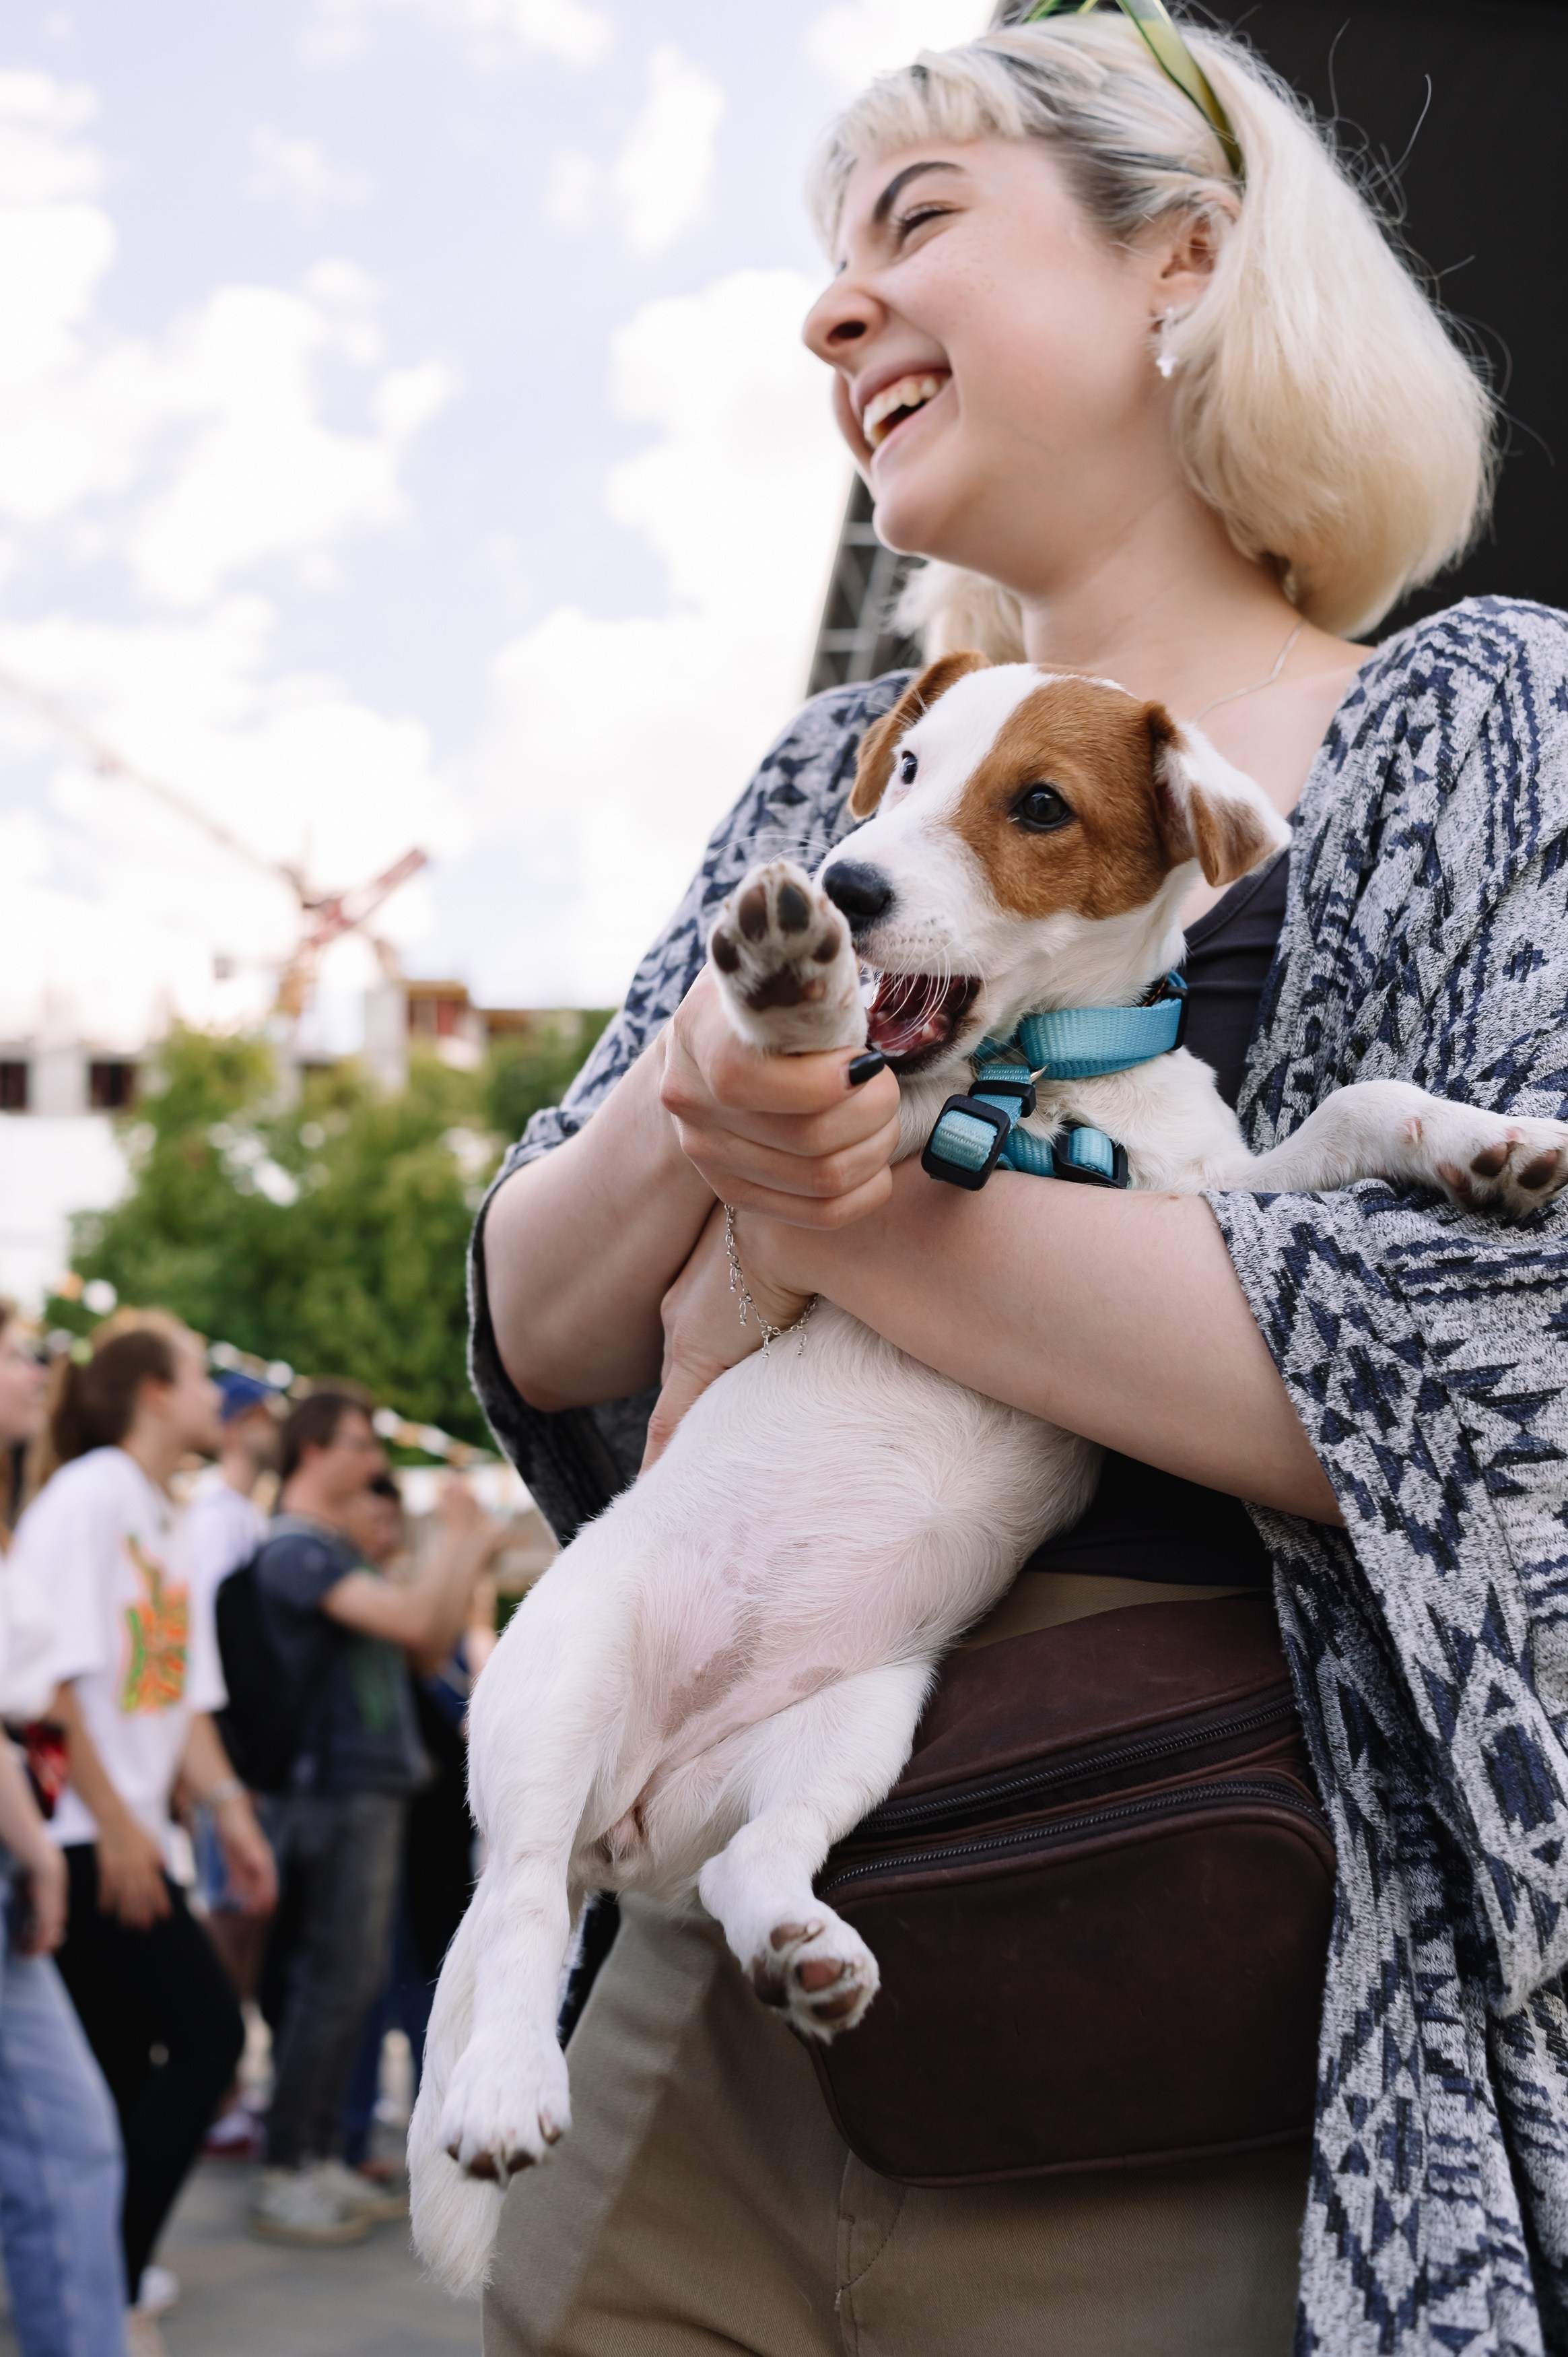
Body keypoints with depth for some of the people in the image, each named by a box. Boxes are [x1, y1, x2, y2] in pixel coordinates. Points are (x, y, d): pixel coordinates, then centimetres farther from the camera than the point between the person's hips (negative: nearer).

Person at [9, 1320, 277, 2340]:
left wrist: (226, 1804, 7)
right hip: (82, 1835, -9)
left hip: (132, 1839, 9)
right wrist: (113, 1821, -18)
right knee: (209, 2035, -9)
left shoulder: (167, 1525, 18)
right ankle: (103, 2274, -2)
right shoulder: (85, 1497, -9)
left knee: (121, 2064, 9)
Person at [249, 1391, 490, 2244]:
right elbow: (411, 1618, -23)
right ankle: (283, 2178, -3)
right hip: (338, 1792, -9)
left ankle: (321, 2158, 17)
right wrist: (455, 1543, -9)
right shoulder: (296, 1549, -13)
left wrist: (465, 1560, 6)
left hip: (373, 1789, 10)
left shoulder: (338, 1552, 18)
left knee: (351, 1980, 11)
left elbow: (429, 1645, 18)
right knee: (335, 1982, -8)